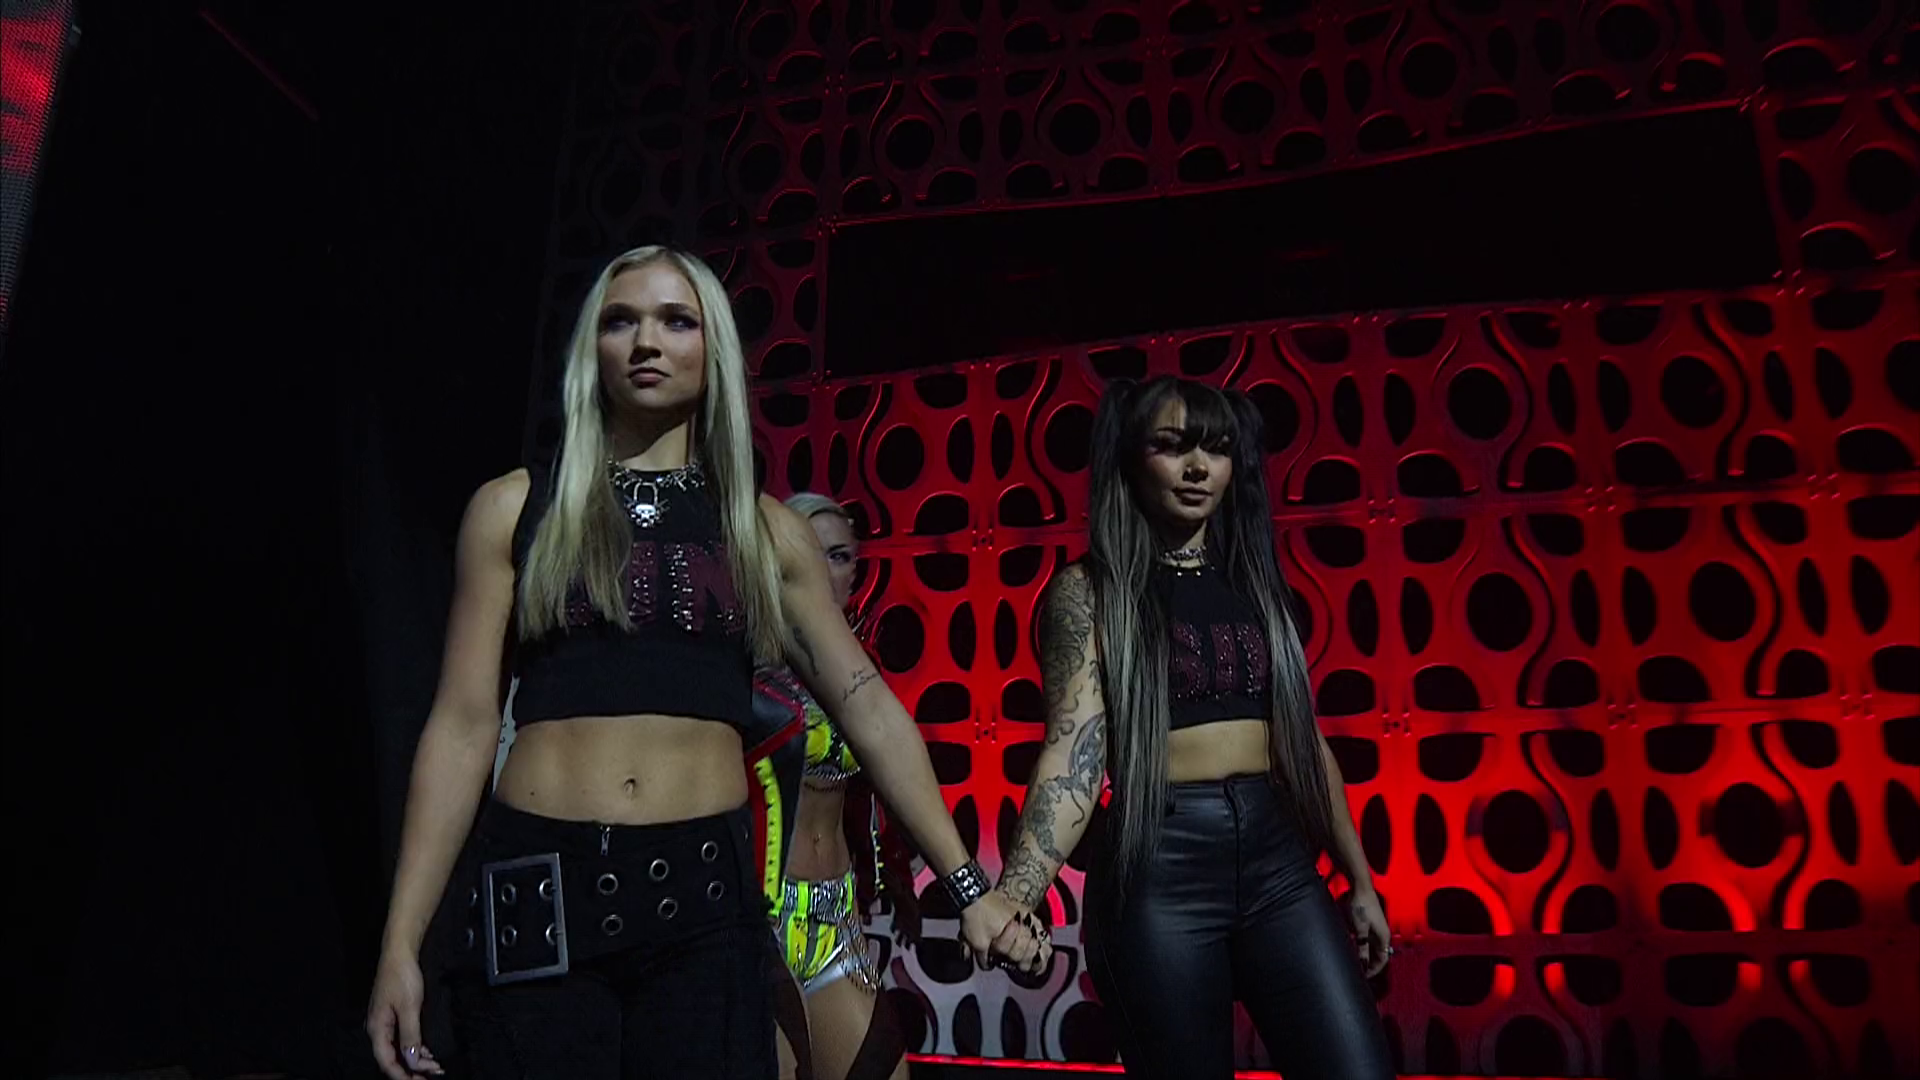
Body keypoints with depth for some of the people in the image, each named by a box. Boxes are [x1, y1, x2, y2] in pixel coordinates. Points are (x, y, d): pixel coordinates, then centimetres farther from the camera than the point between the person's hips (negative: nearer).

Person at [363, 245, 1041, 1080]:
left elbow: (869, 710, 6)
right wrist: (401, 942, -2)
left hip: (704, 896, 1)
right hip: (536, 891, -1)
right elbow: (464, 725, 2)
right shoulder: (516, 508, 4)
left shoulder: (767, 530, 6)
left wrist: (967, 885, 3)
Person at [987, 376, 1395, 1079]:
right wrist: (1013, 896, -27)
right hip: (1157, 865, -4)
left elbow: (1306, 737, 16)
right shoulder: (1088, 589, -2)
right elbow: (1074, 746, -14)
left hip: (1277, 857, 4)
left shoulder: (1251, 578, 12)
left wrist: (1359, 879, 18)